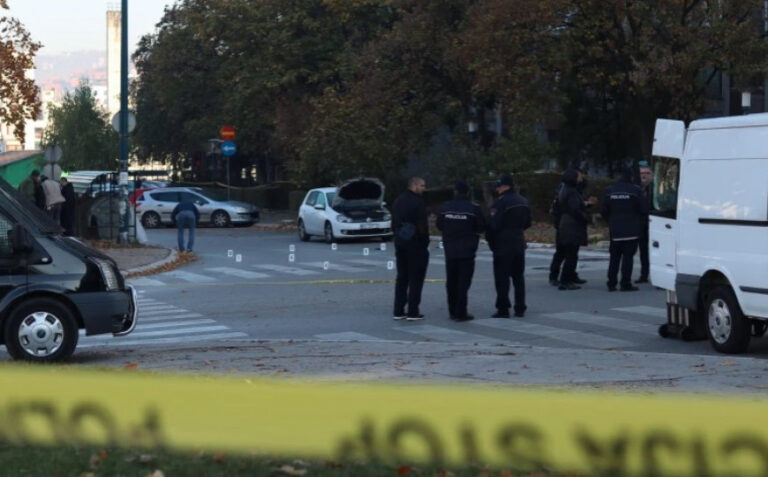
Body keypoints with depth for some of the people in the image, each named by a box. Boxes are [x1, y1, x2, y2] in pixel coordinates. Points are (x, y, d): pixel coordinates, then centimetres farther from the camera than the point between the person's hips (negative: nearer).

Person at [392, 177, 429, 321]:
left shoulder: (398, 201, 12)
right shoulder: (418, 202, -15)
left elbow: (394, 224, 16)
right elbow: (422, 226, -19)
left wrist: (397, 237, 18)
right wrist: (425, 241, -9)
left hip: (400, 243, 8)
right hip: (416, 244, -8)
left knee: (401, 278, 13)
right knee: (416, 279, -2)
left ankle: (398, 311, 12)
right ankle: (413, 312, -4)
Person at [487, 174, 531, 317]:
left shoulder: (501, 202, -16)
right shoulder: (523, 202, 10)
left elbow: (493, 225, -18)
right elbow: (527, 223, 17)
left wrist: (490, 240, -3)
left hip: (503, 244, -7)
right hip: (519, 243, 7)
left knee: (502, 277, -2)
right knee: (518, 276, 13)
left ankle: (503, 309, -2)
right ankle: (520, 308, 14)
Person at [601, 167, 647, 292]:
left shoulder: (609, 191, 3)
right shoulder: (635, 190, -7)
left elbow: (604, 211, 4)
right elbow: (644, 210, -7)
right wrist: (639, 221, 13)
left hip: (615, 230, 4)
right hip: (631, 230, -4)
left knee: (614, 257, 11)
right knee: (628, 256, -2)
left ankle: (611, 283, 9)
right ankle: (626, 284, -5)